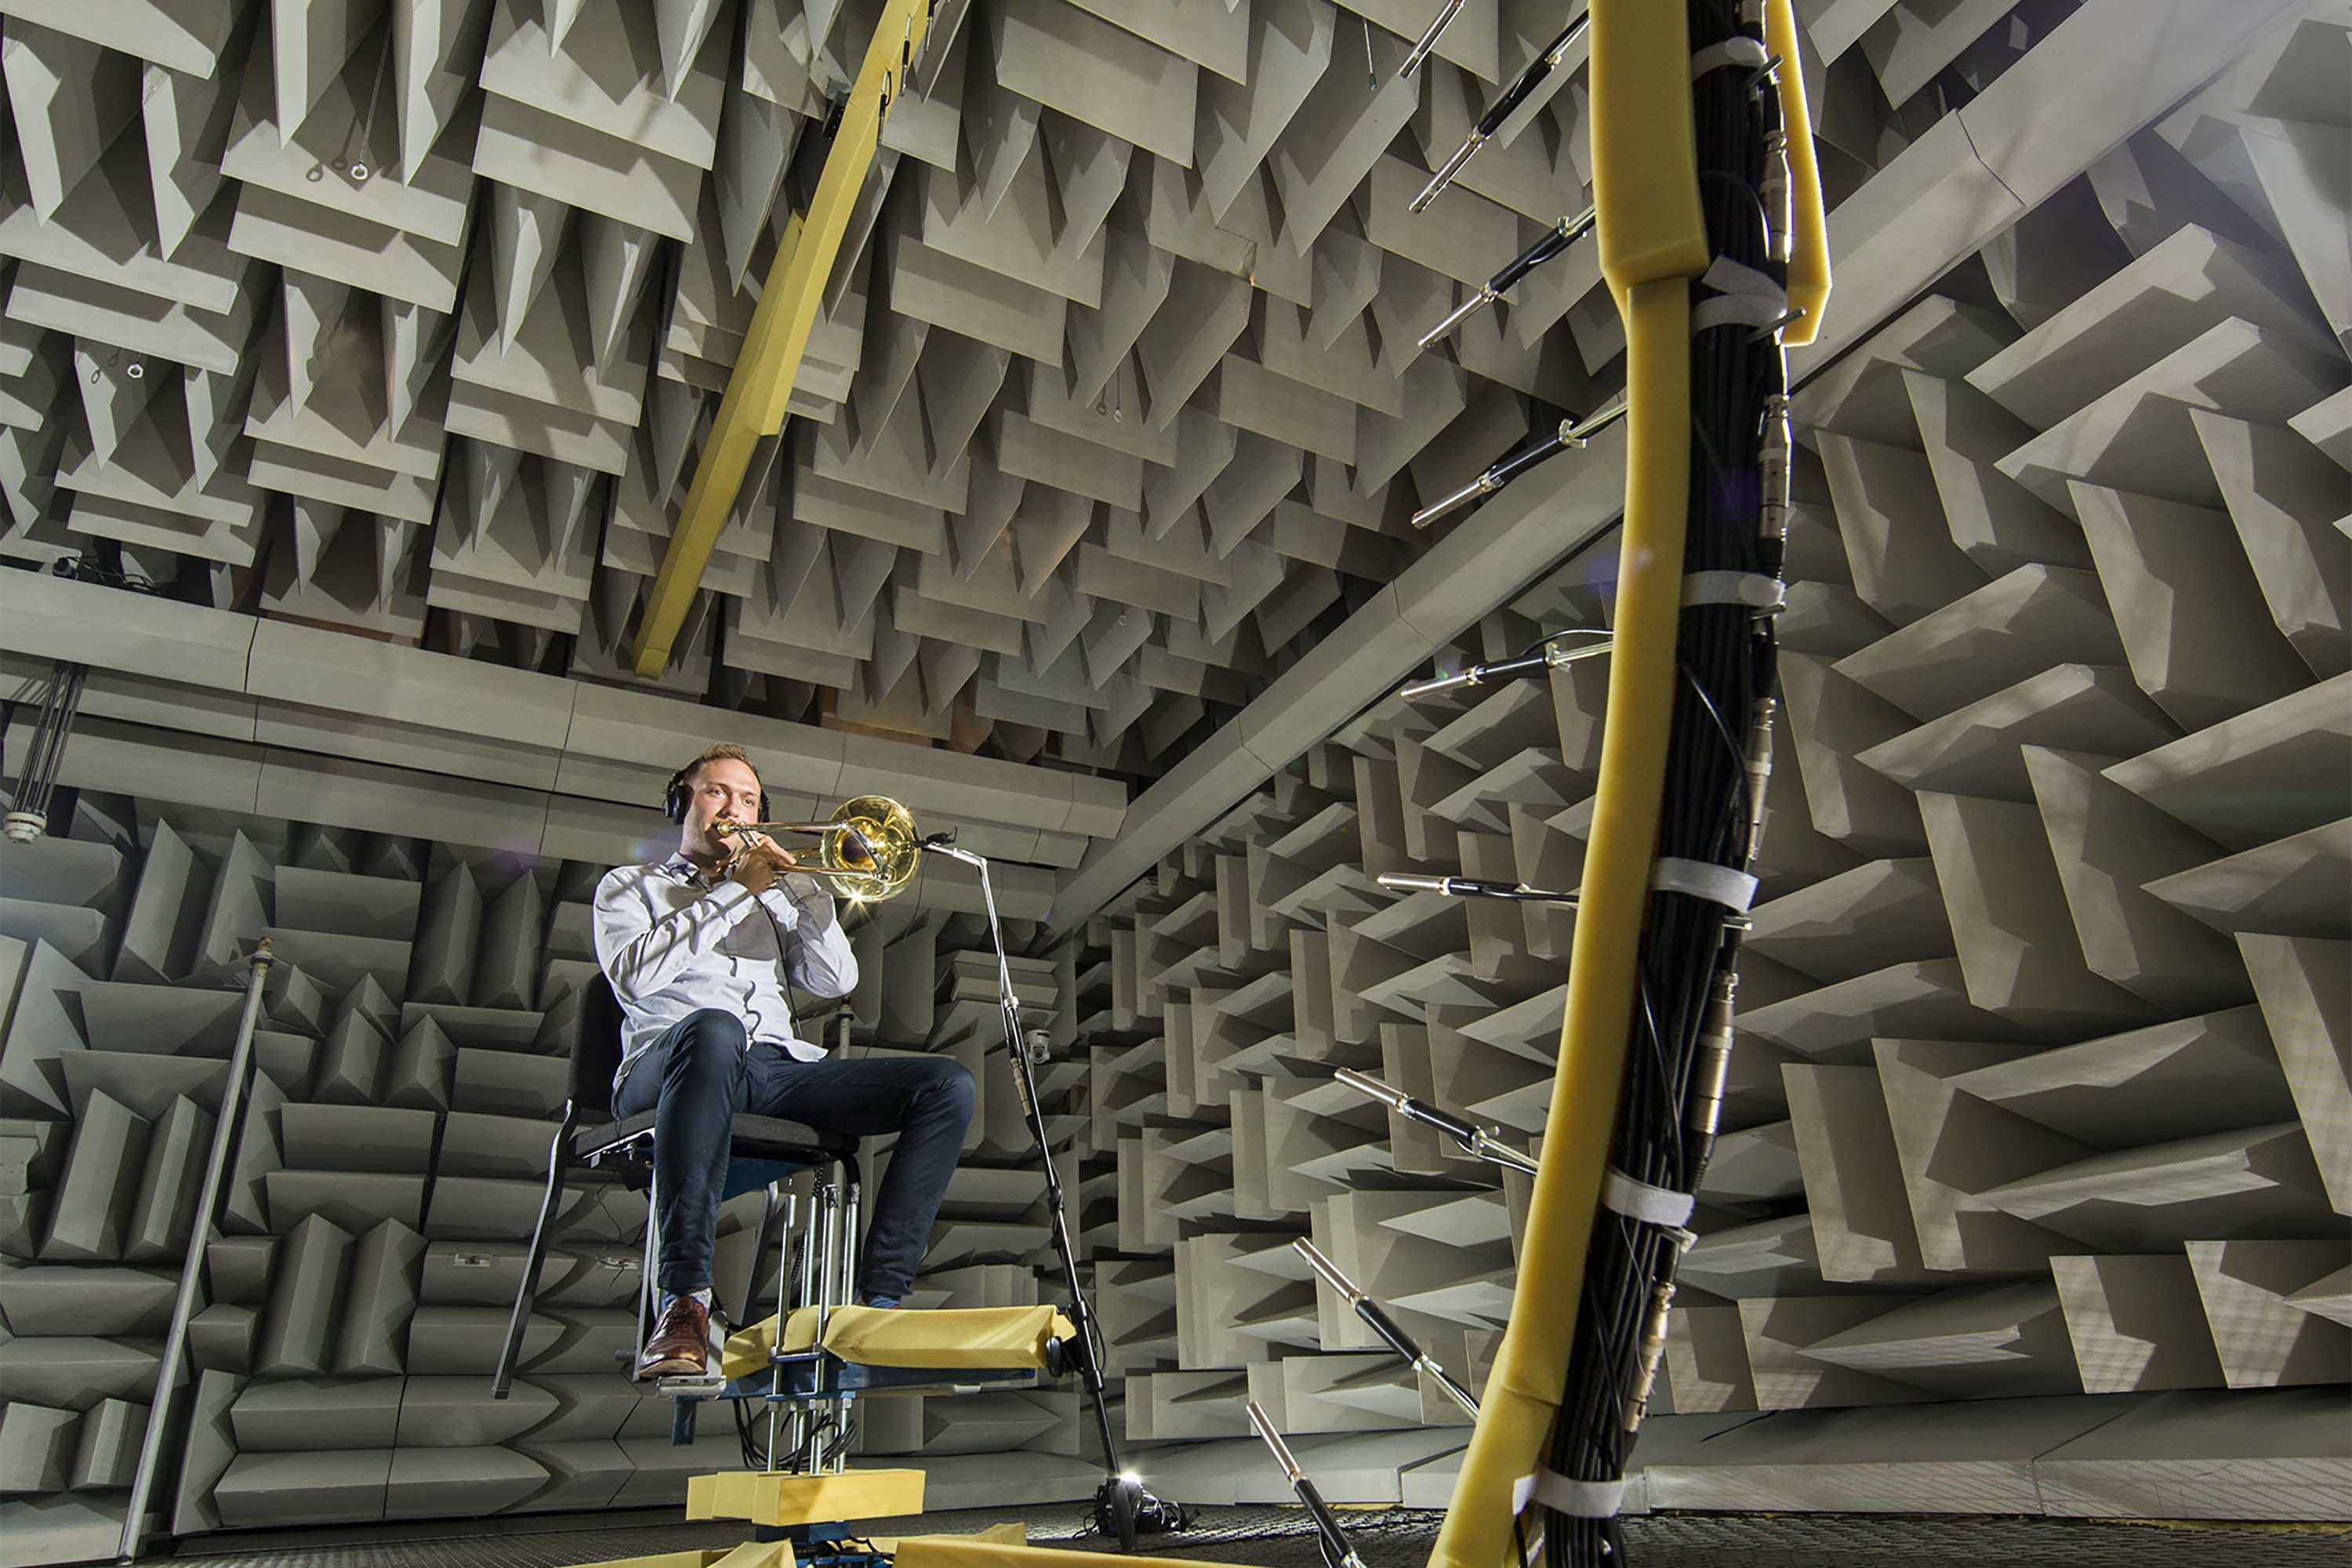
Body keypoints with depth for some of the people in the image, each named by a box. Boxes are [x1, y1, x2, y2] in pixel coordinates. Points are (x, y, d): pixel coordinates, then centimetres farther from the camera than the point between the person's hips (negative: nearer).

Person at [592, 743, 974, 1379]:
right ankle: (684, 1300, -41)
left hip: (778, 1068, 4)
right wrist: (736, 891, 0)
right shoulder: (631, 886, 23)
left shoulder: (772, 895, 33)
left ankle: (878, 1297, -24)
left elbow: (836, 982, 16)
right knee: (714, 1029, -43)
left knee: (947, 1084, -17)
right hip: (669, 1060, -4)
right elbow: (636, 974, -1)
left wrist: (808, 890, 3)